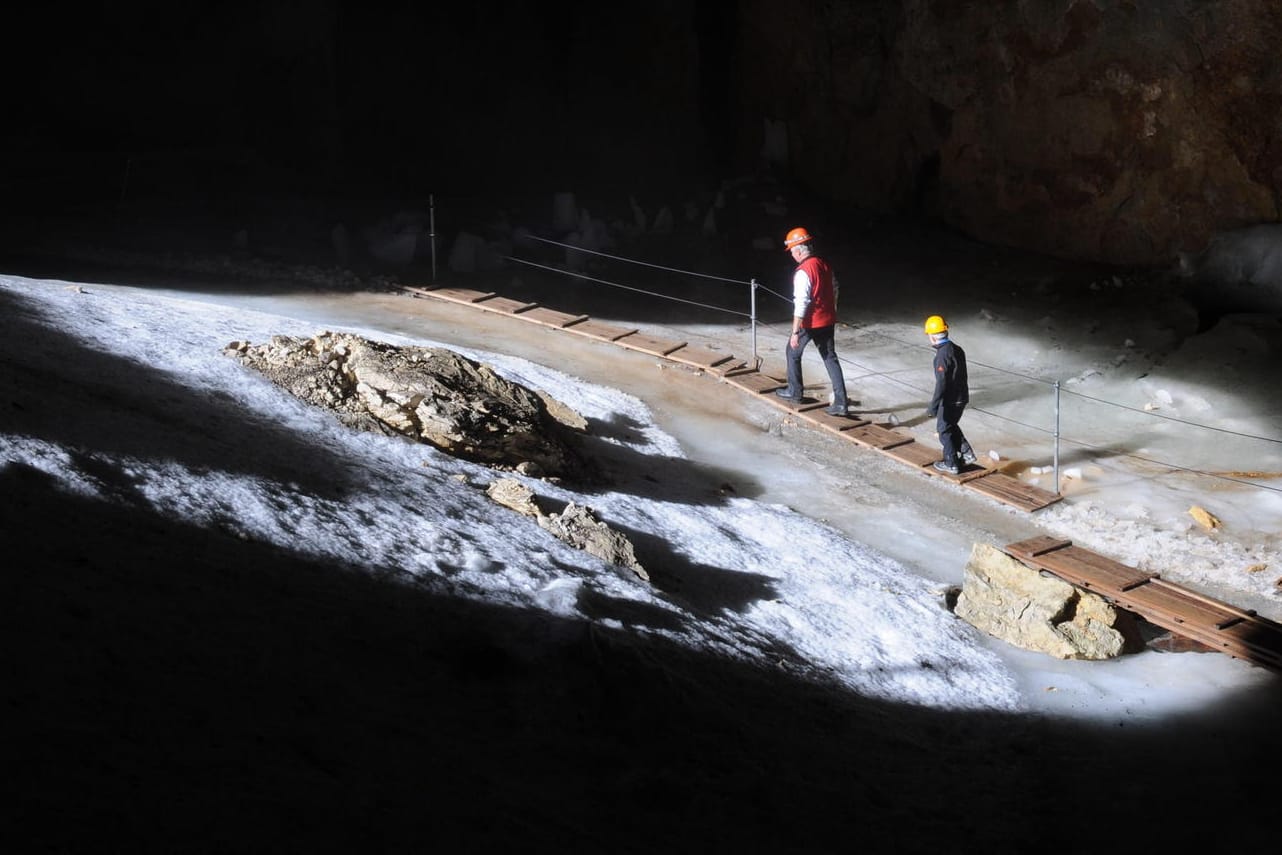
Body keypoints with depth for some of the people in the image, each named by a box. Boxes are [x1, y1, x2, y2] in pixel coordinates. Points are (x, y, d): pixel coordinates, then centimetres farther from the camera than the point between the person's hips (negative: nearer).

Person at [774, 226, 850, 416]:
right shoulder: (824, 265, 4)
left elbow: (801, 304, -23)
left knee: (792, 353, 17)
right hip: (828, 321, 7)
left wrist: (795, 332, -20)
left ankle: (794, 391, 30)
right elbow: (834, 291, 15)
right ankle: (841, 402, 0)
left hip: (809, 323, -7)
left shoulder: (803, 272, -20)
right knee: (830, 358, 7)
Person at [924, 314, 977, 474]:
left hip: (950, 400, -8)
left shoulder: (943, 355, -23)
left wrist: (933, 406, -22)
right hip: (962, 397, 8)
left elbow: (941, 383, -26)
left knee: (944, 430, 9)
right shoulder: (957, 349, 5)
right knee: (952, 425, 26)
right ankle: (967, 454, 23)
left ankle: (951, 464, 18)